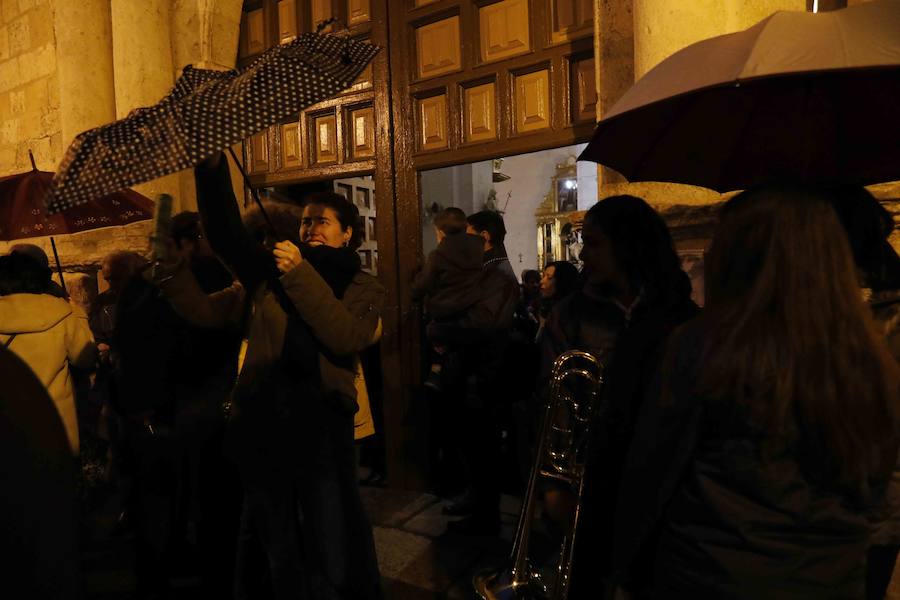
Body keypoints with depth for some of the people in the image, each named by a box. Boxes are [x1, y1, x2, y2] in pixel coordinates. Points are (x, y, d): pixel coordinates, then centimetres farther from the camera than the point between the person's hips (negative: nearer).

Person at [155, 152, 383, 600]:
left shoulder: (362, 286, 4)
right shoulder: (267, 276, 10)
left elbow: (346, 337, -15)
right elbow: (206, 312, 4)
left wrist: (300, 273, -18)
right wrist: (173, 271, -10)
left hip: (320, 422, -2)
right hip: (260, 420, 3)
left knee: (333, 560, 5)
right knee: (275, 551, 19)